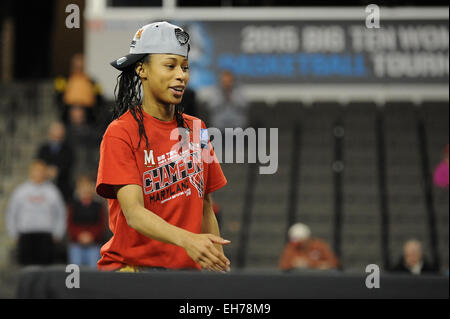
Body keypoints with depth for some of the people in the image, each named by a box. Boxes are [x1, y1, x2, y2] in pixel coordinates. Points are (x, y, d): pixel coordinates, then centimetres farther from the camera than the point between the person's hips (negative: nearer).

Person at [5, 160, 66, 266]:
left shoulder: (52, 191, 6)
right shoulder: (20, 191, 8)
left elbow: (60, 213, 11)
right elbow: (11, 213, 12)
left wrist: (57, 234, 4)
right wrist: (14, 233, 6)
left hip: (46, 235, -1)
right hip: (25, 235, 1)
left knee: (45, 263, -7)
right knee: (26, 263, -4)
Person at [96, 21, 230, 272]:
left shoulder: (196, 129, 13)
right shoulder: (120, 133, -6)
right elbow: (133, 213, -18)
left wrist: (218, 263, 4)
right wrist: (186, 240, -34)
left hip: (188, 266, 6)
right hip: (131, 264, -6)